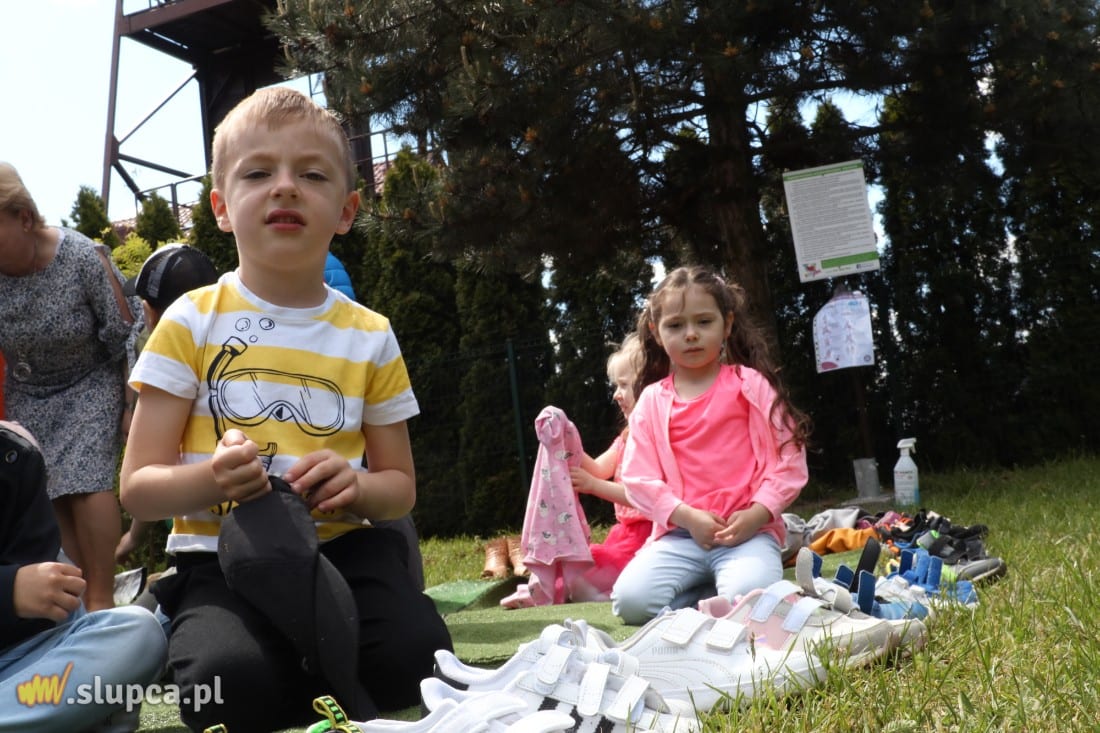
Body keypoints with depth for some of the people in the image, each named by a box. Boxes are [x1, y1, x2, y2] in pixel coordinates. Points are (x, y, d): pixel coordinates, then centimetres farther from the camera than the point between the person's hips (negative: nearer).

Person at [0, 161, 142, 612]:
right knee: (48, 492, -3)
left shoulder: (83, 258, -24)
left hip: (92, 382, -4)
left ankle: (102, 599, -9)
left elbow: (126, 336, -15)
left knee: (85, 480, -16)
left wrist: (133, 406, -12)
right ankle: (84, 591, 3)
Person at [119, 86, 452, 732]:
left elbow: (401, 486, 12)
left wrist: (358, 488, -13)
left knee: (417, 659, -24)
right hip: (224, 555, -2)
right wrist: (209, 480, -24)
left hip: (343, 550, 2)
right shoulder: (192, 323, 0)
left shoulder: (371, 336, 6)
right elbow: (138, 489, -1)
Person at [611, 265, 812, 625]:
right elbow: (639, 478, 3)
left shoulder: (751, 384, 5)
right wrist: (687, 517, -11)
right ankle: (710, 592, 2)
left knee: (747, 598, -34)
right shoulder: (652, 401, 10)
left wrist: (757, 513, -12)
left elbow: (788, 459, 1)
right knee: (630, 600, -21)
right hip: (680, 533, 3)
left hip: (748, 529, -3)